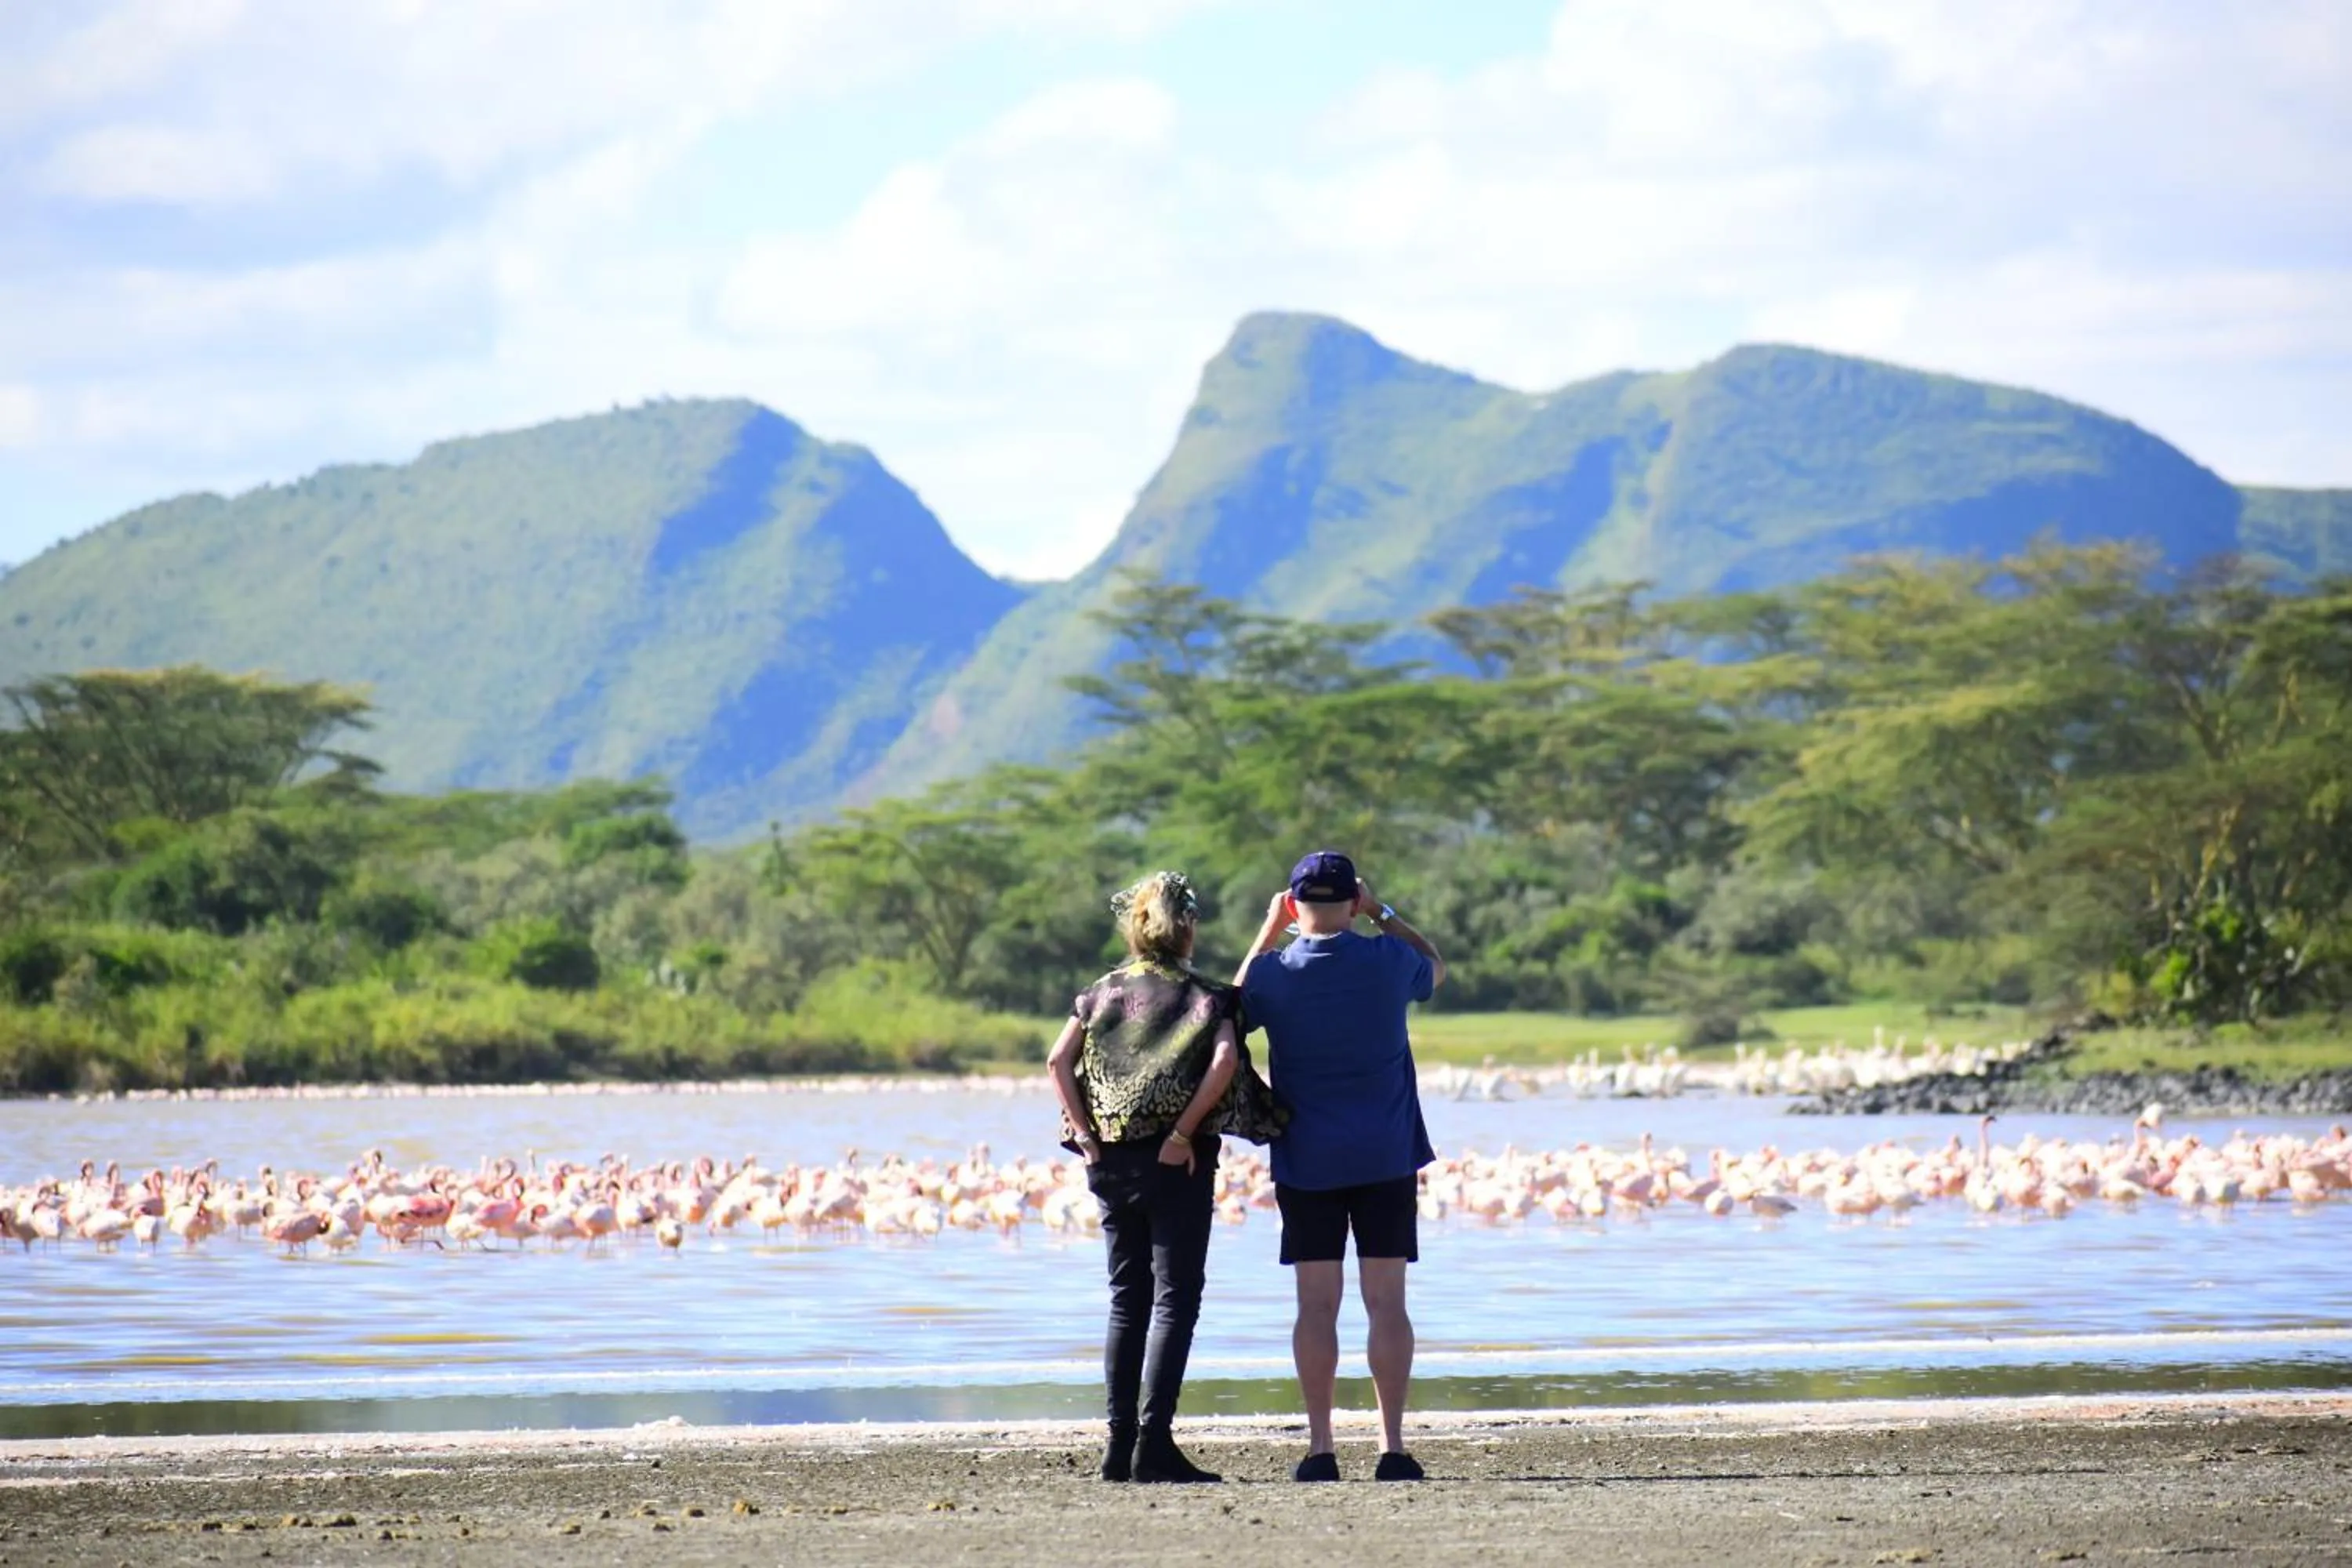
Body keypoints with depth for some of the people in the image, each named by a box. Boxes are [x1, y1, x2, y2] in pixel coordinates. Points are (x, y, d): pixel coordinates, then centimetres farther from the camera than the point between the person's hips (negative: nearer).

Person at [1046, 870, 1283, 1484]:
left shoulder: (1102, 993, 8)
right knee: (1175, 1298, -2)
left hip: (1111, 1159, 4)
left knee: (1127, 1299, 12)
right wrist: (1184, 1132, -15)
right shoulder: (1202, 995, -2)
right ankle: (1153, 1444, -10)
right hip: (1178, 1162, -4)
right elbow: (1225, 1060, -19)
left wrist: (1083, 1134, -2)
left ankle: (1120, 1444, 10)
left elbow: (1059, 1060, -3)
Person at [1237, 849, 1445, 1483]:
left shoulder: (1274, 973, -6)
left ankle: (1320, 1448, -1)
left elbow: (1236, 1005, 18)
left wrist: (1268, 931, 19)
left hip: (1307, 1162, 0)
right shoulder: (1388, 961, -4)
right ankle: (1393, 1447, -1)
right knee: (1386, 1303, 1)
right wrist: (1383, 914, 22)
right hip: (1387, 1157, 0)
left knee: (1316, 1305, 2)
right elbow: (1437, 968, 20)